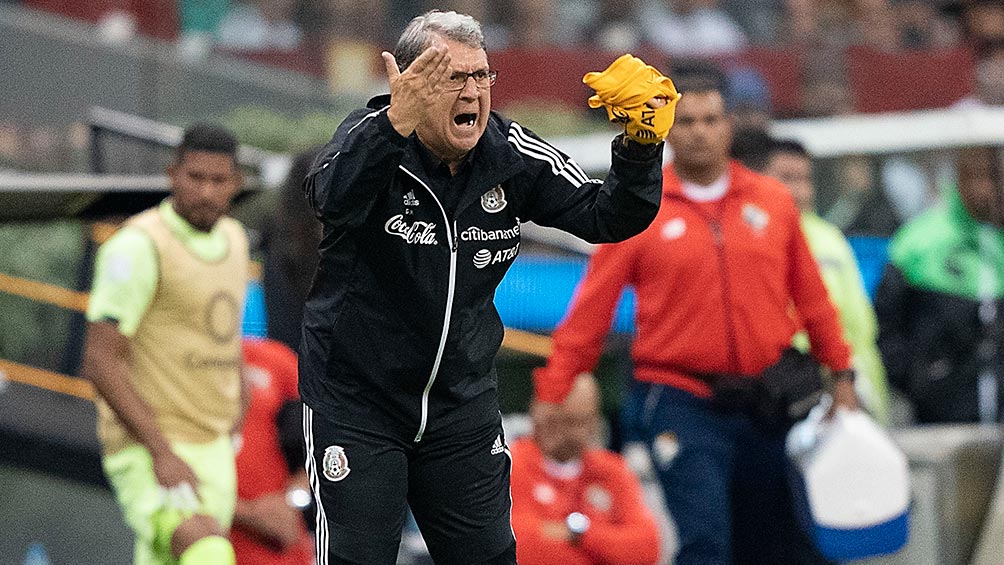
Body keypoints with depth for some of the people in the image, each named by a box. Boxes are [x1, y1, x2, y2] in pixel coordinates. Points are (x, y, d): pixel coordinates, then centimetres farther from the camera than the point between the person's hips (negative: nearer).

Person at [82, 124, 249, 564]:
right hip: (147, 450, -8)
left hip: (213, 449, 8)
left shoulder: (233, 239, 12)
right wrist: (163, 452, -24)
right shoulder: (139, 246, -13)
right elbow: (100, 361, -18)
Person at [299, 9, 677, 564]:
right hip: (355, 400, -4)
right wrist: (396, 123, -58)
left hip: (463, 405, 4)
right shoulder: (372, 137, -18)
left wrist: (640, 143, -23)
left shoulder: (512, 155, -5)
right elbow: (333, 198, -40)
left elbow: (609, 216, -3)